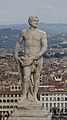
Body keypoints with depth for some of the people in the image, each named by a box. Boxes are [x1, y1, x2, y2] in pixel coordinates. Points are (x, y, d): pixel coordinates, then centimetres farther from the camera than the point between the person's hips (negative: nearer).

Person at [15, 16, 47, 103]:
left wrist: (38, 55, -26)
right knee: (26, 77, -10)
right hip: (27, 58, 0)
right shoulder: (24, 32, 3)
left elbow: (45, 47, -13)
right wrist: (16, 55, 12)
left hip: (38, 58, 0)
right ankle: (24, 95, 5)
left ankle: (34, 96, 15)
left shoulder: (42, 34, -4)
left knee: (36, 77, 6)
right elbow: (18, 43, 17)